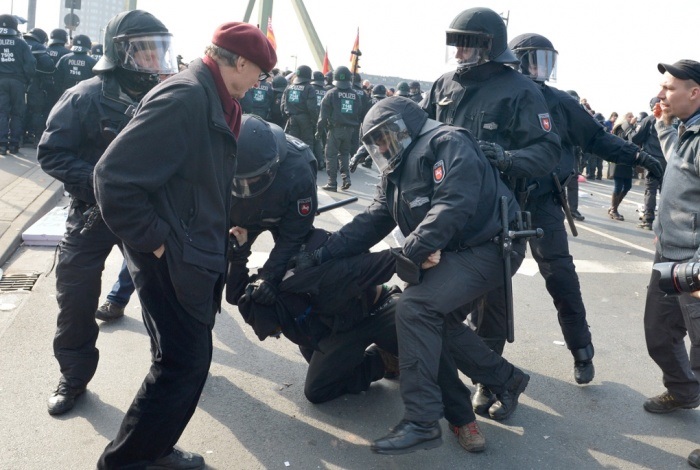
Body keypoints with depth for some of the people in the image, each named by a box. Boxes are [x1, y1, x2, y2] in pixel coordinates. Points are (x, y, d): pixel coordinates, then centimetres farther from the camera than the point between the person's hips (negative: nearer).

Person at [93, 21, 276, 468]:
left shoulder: (212, 99, 9)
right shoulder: (184, 98, -22)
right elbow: (115, 176, -26)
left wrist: (222, 228, 16)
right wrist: (154, 240, -20)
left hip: (196, 253, 10)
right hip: (172, 258, -10)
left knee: (187, 359, 19)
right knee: (183, 364, -1)